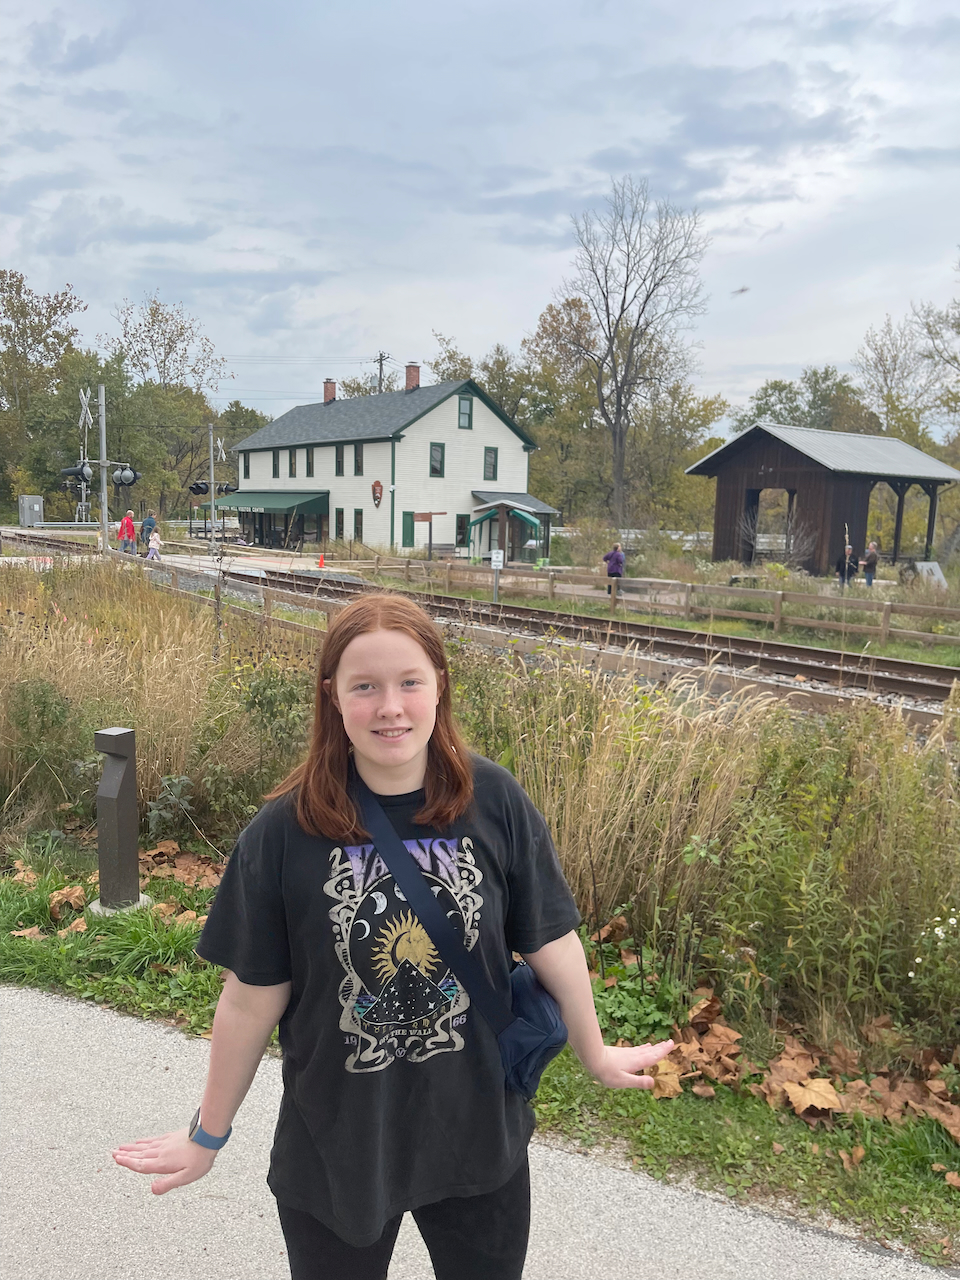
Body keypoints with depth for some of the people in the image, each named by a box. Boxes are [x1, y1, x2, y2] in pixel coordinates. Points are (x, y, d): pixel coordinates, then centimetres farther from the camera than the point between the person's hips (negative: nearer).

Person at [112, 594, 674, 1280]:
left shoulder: (494, 801, -15)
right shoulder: (284, 832, -17)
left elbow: (550, 940, -4)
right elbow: (253, 996, -8)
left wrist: (596, 1053, 8)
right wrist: (208, 1135, 2)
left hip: (479, 1137, 1)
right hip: (335, 1150, -1)